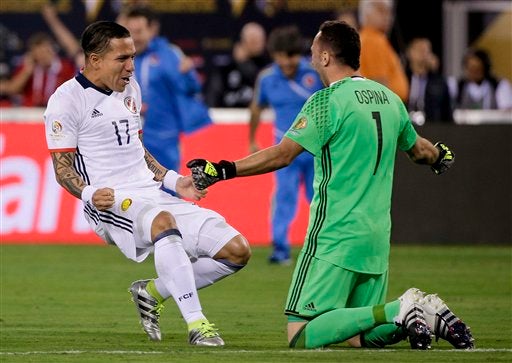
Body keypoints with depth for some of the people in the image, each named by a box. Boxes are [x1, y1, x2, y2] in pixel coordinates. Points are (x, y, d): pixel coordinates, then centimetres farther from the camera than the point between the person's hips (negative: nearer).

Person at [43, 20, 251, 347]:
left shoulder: (130, 88, 17)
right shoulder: (67, 100, -6)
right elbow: (62, 167, -7)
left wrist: (172, 180, 15)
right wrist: (90, 193, -26)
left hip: (151, 195, 8)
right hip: (110, 203, -8)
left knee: (237, 250, -4)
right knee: (163, 221, -42)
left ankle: (153, 292, 12)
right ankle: (196, 324, -43)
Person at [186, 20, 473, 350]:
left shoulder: (329, 100, -10)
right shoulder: (389, 98, 12)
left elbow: (282, 155, -15)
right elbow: (419, 149, 29)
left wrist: (224, 170, -11)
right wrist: (441, 155, 51)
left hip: (336, 234, -8)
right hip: (377, 236, 8)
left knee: (301, 336, -9)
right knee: (359, 336, 14)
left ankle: (396, 310, -20)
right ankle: (430, 315, -9)